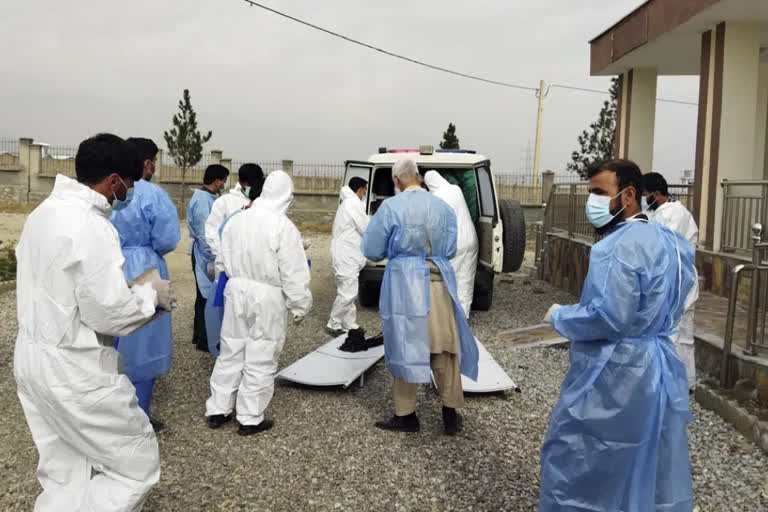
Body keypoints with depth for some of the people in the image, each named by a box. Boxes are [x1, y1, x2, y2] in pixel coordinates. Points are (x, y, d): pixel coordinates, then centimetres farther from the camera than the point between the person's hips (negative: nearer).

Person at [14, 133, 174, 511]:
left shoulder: (44, 212, 7)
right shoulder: (91, 228, -23)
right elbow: (109, 313, -22)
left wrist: (131, 292, 11)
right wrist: (151, 295, -4)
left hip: (33, 358, 10)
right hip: (74, 370, -10)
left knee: (63, 473, 21)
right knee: (137, 464, 5)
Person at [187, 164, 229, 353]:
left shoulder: (207, 197, 11)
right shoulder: (203, 201, -19)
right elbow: (204, 233, -21)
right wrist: (212, 259, -19)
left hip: (207, 253, 10)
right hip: (205, 255, -10)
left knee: (205, 295, 17)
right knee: (207, 295, -3)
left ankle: (199, 335, 28)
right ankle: (204, 340, 5)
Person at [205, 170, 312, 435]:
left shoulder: (235, 220, 2)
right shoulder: (284, 227, -17)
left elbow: (225, 259, 12)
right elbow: (294, 274, -14)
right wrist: (300, 305, -5)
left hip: (236, 291, 6)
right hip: (268, 298, -5)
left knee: (230, 353, 17)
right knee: (261, 359, 6)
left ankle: (217, 410, 27)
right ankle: (250, 419, 16)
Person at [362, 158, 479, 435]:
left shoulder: (391, 207, -6)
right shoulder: (443, 207, 4)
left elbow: (372, 251, -1)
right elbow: (450, 250, 10)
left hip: (405, 284, -3)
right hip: (440, 283, 3)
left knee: (405, 347, 8)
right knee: (444, 349, 11)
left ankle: (406, 415, 17)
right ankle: (451, 414, 19)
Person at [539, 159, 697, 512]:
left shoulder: (619, 246, -21)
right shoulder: (667, 240, 10)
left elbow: (609, 318, -28)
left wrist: (559, 317, -12)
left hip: (614, 375, -10)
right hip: (657, 368, 10)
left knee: (573, 463, 5)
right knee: (654, 468, 19)